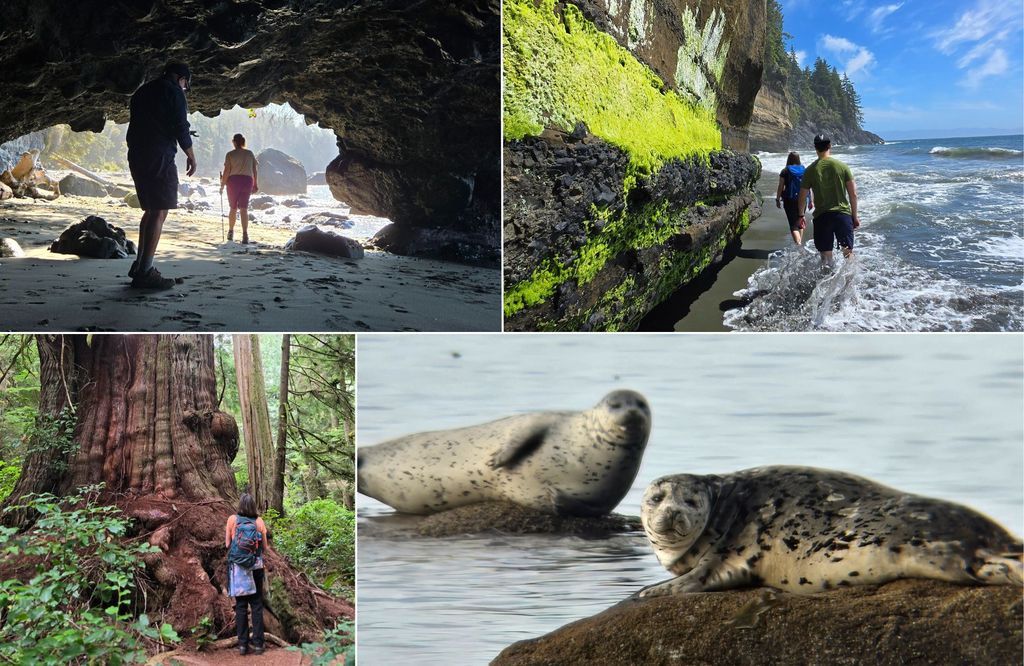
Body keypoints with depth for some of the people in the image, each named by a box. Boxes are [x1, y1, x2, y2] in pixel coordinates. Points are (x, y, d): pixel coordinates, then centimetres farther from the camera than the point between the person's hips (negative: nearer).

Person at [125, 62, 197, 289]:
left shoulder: (142, 92, 21)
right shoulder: (174, 93, -4)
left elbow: (135, 125, 21)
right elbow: (181, 128, -9)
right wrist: (191, 157, 1)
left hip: (136, 157, 8)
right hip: (160, 158, -8)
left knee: (151, 210, 17)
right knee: (159, 212, -8)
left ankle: (139, 265, 16)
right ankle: (145, 272, -15)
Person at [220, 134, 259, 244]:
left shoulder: (230, 154, -2)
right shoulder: (250, 154, 6)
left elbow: (226, 171, -7)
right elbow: (255, 171, 5)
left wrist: (222, 184, 1)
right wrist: (256, 184, 14)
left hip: (233, 181, -1)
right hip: (247, 181, 1)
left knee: (233, 208, 15)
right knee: (244, 208, -3)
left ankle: (231, 232, 28)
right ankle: (245, 234, -19)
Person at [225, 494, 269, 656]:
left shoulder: (233, 520, -5)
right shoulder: (259, 521, -3)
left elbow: (227, 544, -1)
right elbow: (264, 545, 3)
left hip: (238, 567, 0)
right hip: (256, 566, 0)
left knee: (241, 605, 7)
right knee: (257, 605, 7)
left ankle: (242, 645, 6)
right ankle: (258, 644, 5)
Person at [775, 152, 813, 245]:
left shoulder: (785, 171, -4)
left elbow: (780, 187, -4)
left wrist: (777, 200, 4)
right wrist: (811, 201, 8)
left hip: (789, 200, -4)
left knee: (793, 224, -6)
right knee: (800, 222, 22)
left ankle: (798, 244, -24)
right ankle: (800, 243, 33)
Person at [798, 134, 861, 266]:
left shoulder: (810, 170, -2)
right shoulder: (842, 166, -1)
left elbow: (802, 197, 3)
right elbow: (853, 194, 1)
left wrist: (801, 215, 18)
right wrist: (855, 216, 10)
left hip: (821, 216, 0)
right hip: (843, 214, 0)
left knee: (826, 255, 8)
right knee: (848, 252, 6)